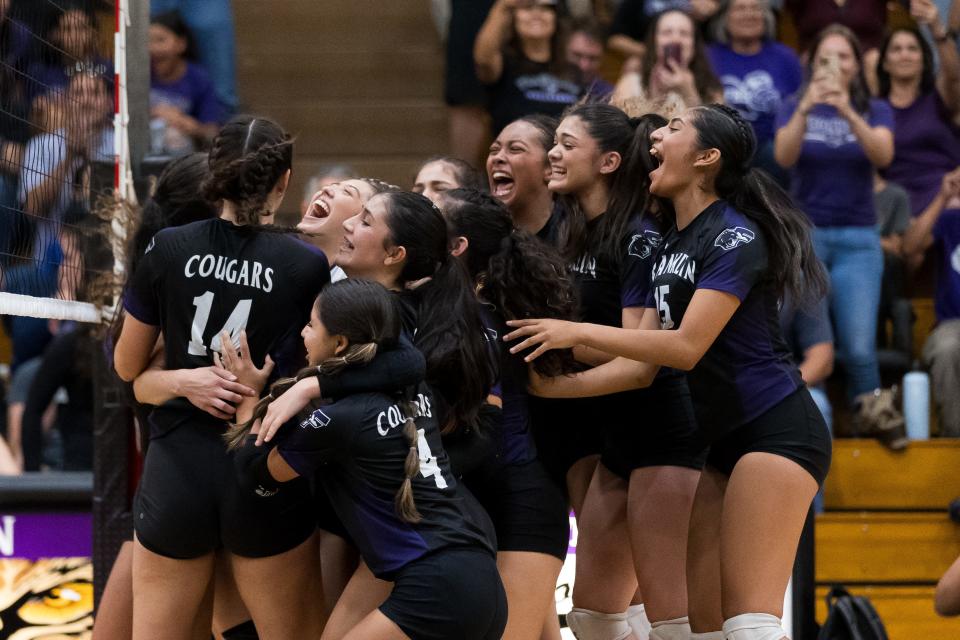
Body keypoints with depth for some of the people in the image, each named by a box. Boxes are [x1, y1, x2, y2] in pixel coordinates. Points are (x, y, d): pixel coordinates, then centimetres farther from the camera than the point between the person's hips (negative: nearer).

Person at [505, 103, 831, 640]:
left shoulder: (735, 236, -13)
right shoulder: (671, 245, 15)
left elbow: (686, 346, -21)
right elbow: (643, 361, 15)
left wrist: (578, 332, -17)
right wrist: (555, 387, 6)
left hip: (777, 431, -9)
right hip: (725, 440, 9)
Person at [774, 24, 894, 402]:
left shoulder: (875, 111, 6)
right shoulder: (794, 108, 4)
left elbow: (883, 156, -15)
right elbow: (784, 157, -15)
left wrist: (848, 112, -30)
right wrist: (805, 109, -31)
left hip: (858, 240, 0)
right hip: (804, 234, 0)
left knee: (859, 347, -12)